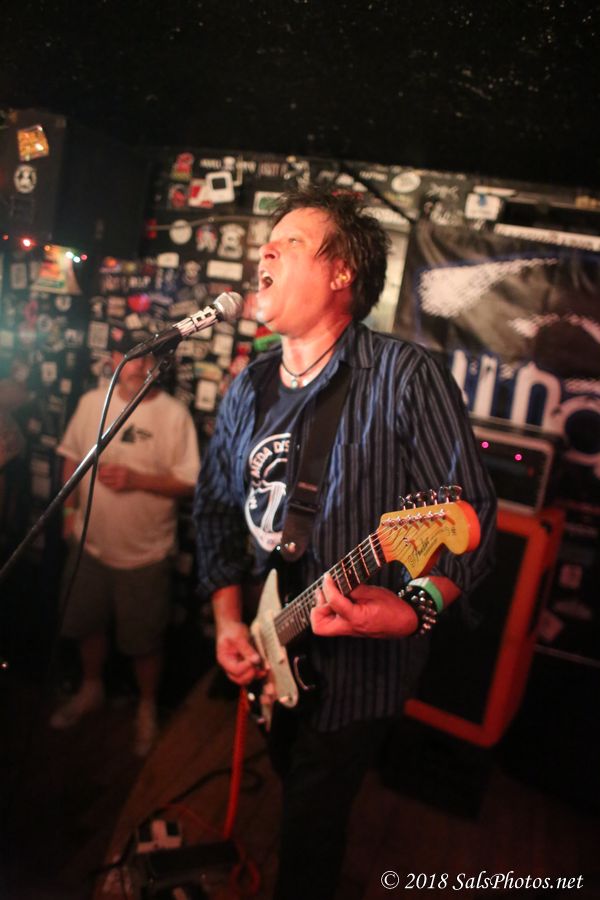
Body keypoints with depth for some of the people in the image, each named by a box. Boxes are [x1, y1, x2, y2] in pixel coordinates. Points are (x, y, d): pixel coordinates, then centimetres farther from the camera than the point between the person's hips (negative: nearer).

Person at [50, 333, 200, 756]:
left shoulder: (174, 414, -16)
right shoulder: (92, 402, -2)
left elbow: (190, 483, -16)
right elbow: (72, 456, 10)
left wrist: (136, 479, -26)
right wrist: (71, 508, 7)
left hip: (145, 552, -4)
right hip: (90, 542, 5)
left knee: (144, 640, 11)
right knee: (88, 623, 24)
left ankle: (148, 707, 38)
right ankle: (91, 689, 51)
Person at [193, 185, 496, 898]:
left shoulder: (406, 377, -19)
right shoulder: (249, 388, 2)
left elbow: (471, 517, -19)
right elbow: (216, 505, 6)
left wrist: (415, 611, -34)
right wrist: (228, 618, -2)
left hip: (360, 665, -6)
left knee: (309, 827, 12)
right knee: (288, 778, 31)